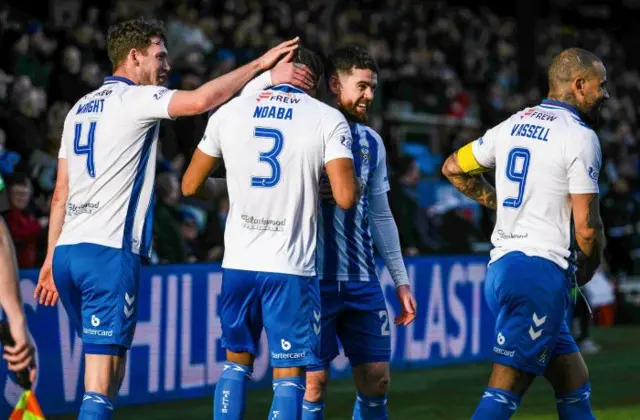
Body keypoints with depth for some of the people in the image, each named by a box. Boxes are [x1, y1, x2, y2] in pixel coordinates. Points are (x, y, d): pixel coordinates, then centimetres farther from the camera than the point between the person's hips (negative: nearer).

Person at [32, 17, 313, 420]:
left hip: (67, 250, 8)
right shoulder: (134, 99, -4)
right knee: (102, 378, -9)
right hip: (109, 251, -8)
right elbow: (199, 100, -22)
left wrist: (52, 258, 23)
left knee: (112, 363, 17)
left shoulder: (80, 108, 19)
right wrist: (260, 64, -13)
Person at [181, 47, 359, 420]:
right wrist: (352, 186, 9)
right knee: (289, 376, 3)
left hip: (238, 263, 3)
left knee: (237, 362, 21)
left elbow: (191, 186, 12)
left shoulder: (229, 112, 6)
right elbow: (345, 197, -14)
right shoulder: (329, 120, -3)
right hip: (291, 268, -3)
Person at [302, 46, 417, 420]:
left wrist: (401, 280, 17)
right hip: (315, 278, -6)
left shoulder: (372, 142, 13)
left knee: (377, 380, 4)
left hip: (362, 281, 6)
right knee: (315, 381, -4)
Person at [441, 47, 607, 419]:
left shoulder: (513, 125, 13)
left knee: (576, 389, 16)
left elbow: (453, 168, 24)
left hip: (501, 266, 9)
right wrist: (588, 270, 8)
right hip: (540, 271, -9)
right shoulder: (580, 137, -9)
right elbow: (586, 227, -12)